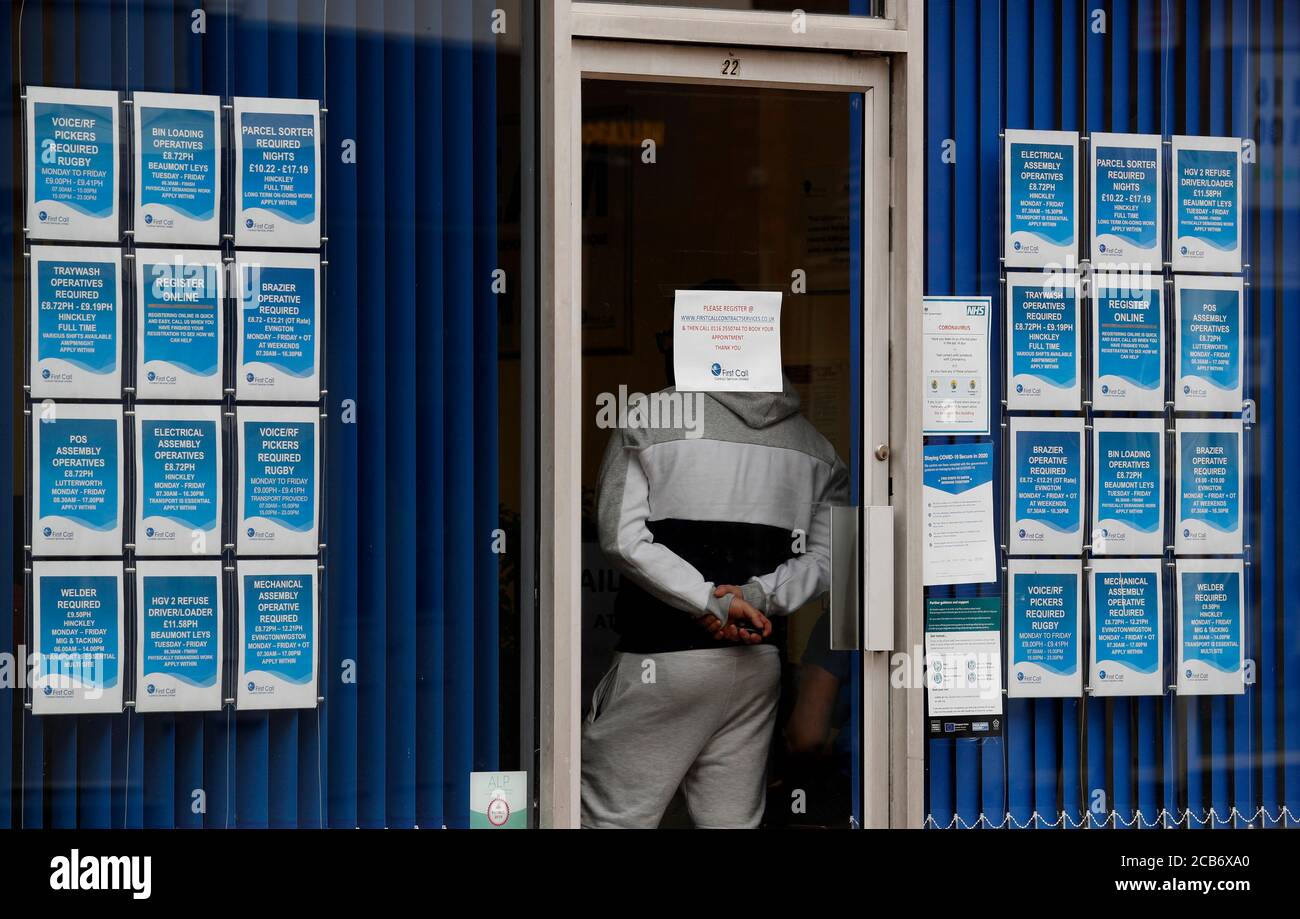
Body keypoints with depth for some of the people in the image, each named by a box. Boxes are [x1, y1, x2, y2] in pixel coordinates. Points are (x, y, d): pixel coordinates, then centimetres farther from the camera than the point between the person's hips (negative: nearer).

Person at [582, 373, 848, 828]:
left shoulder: (649, 420, -2)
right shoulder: (815, 445, 10)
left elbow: (623, 539, -12)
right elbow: (825, 557, 5)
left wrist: (714, 602, -15)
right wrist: (756, 595, -9)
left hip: (661, 656, -4)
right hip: (758, 661, 4)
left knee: (613, 816, 1)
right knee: (734, 820, 9)